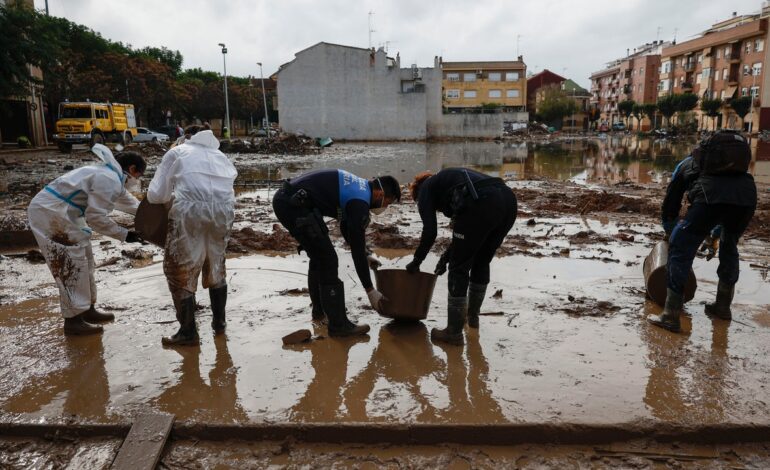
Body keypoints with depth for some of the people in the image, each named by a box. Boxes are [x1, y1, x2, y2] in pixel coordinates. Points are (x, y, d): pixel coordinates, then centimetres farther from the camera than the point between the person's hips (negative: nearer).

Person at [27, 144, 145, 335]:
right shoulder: (109, 180, -20)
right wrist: (124, 235, -14)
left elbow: (126, 200, 28)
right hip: (50, 214, -11)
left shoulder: (110, 174, 14)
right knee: (71, 265, -7)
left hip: (59, 212, 11)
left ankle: (87, 309, 25)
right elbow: (96, 217, -22)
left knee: (84, 260, 15)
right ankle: (73, 320, 1)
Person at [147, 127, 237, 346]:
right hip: (224, 210, 4)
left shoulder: (177, 152, 20)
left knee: (180, 270, 11)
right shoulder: (221, 156, 31)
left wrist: (171, 196, 34)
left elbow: (155, 195, 12)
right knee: (216, 266, 24)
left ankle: (188, 332, 16)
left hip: (190, 211, -4)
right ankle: (219, 322, 35)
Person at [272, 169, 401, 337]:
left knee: (318, 257, 21)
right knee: (327, 260, -6)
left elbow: (347, 228, 29)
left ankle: (320, 309, 35)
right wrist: (370, 290, -4)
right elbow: (357, 248, -10)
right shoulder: (360, 202, -12)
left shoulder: (357, 187, 17)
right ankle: (338, 324, -2)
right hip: (293, 204, -11)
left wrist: (367, 256, 28)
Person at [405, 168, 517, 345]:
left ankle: (454, 332, 12)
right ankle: (472, 316, 44)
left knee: (459, 268, 7)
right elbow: (465, 230, 38)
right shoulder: (446, 179, 39)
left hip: (482, 204, -8)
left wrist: (416, 261, 20)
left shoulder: (425, 189, 19)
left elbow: (430, 231, 7)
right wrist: (447, 257, 41)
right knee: (482, 263, 25)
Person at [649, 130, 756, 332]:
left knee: (680, 251, 6)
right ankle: (723, 306, 40)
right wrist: (715, 236, 54)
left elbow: (669, 206, 34)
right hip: (747, 193, 5)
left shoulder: (685, 165, 33)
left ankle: (670, 316, 4)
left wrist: (671, 235, 50)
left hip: (711, 195, -4)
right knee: (729, 248, 29)